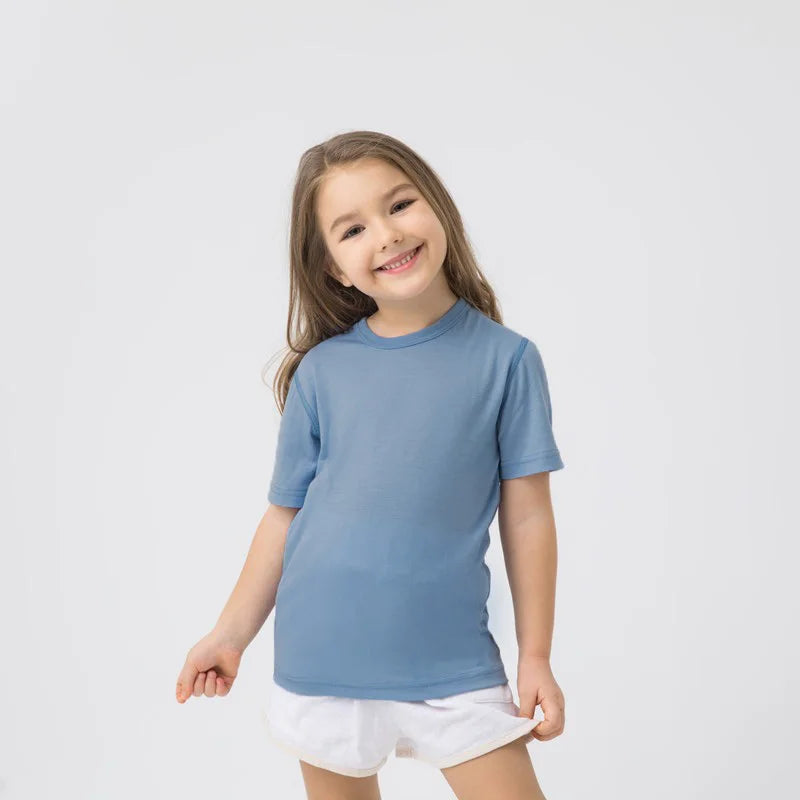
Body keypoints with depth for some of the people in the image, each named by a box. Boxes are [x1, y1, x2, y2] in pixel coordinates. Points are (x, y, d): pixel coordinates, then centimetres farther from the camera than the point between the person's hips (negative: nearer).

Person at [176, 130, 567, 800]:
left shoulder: (506, 359, -6)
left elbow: (527, 516, -3)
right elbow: (286, 514, 5)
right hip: (323, 657, 2)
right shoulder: (321, 370, -2)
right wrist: (232, 634, 8)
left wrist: (536, 656, -1)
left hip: (452, 661, -1)